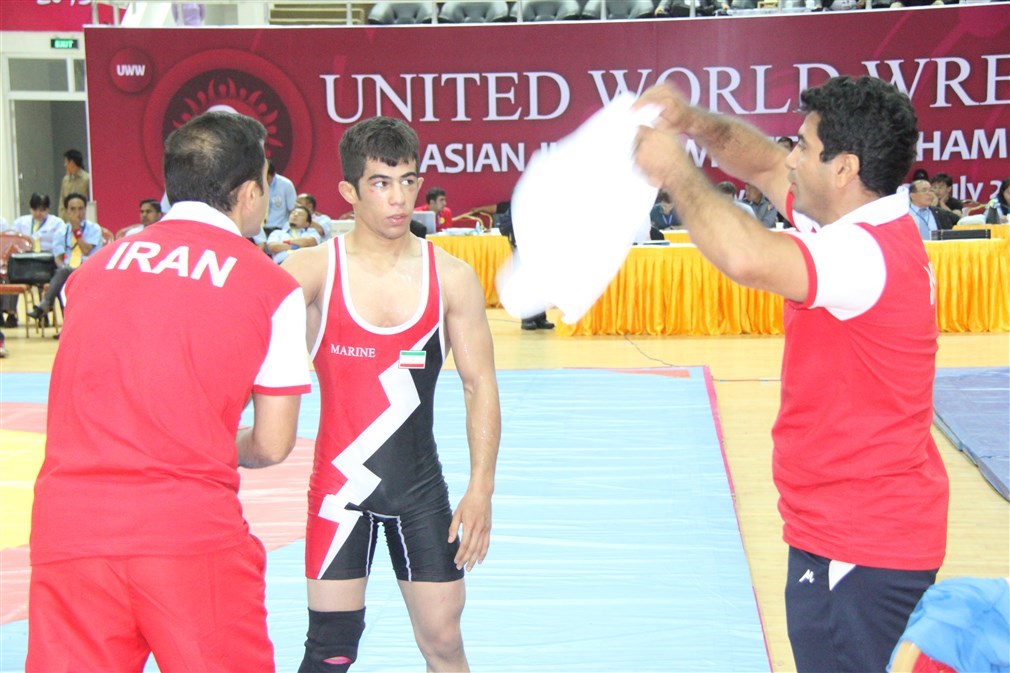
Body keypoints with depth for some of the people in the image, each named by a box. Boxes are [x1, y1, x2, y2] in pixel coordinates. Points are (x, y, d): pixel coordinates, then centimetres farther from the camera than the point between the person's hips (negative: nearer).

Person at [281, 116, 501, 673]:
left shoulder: (451, 277, -2)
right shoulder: (312, 271, -7)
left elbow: (479, 385, 1)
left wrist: (481, 487, -5)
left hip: (421, 488, 2)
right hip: (340, 482, -1)